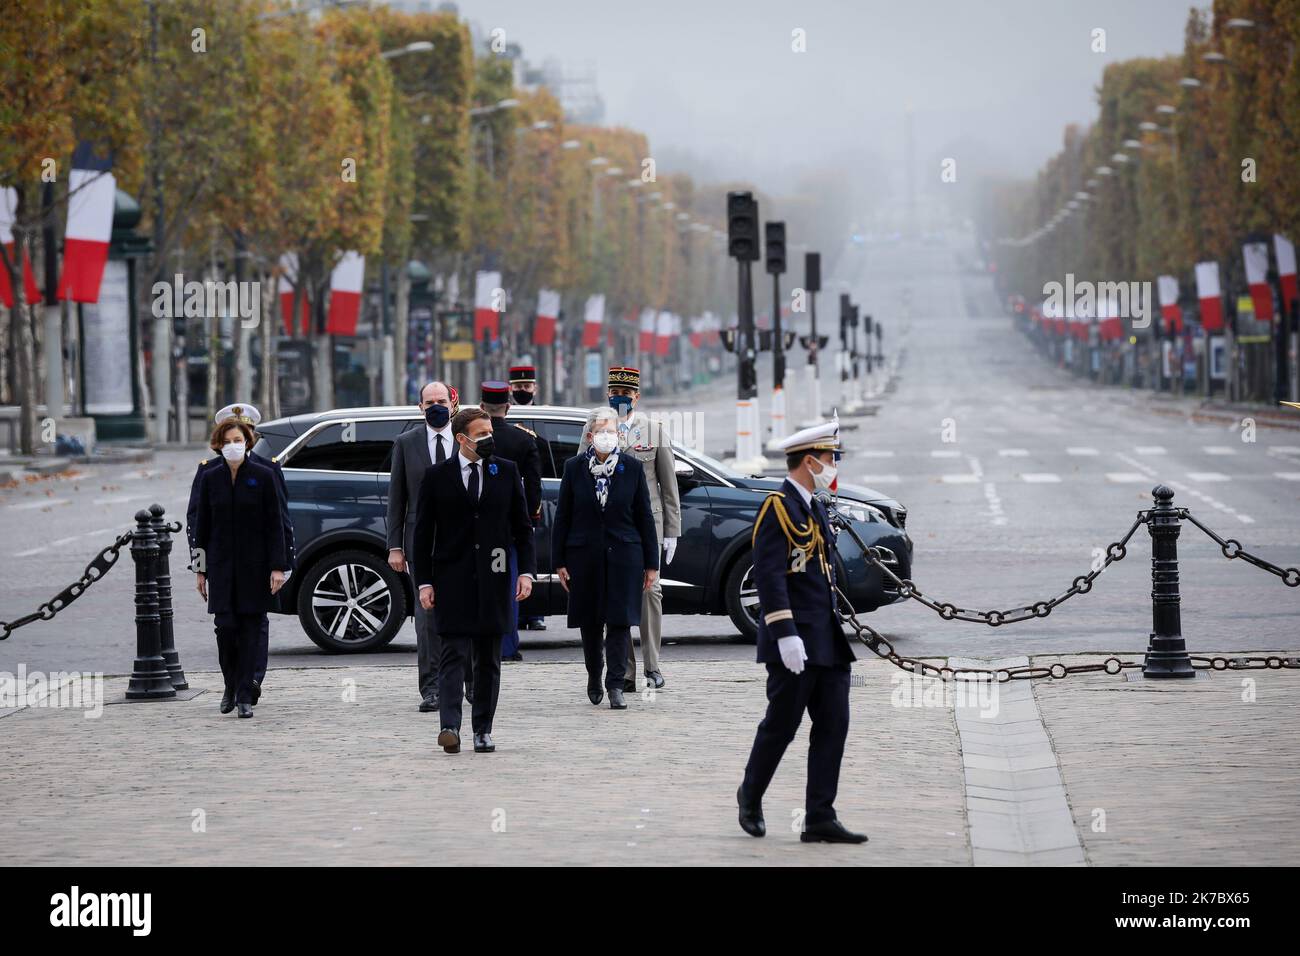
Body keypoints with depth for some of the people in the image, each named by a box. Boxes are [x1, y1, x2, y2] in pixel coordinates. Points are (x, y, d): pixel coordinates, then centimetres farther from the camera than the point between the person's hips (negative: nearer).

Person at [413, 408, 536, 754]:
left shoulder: (506, 472, 7)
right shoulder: (437, 476, 1)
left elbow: (522, 527, 10)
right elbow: (423, 533, 3)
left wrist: (526, 570, -1)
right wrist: (424, 582, -3)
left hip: (493, 579, 3)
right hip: (453, 579, -3)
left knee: (489, 659, 6)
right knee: (453, 654, -10)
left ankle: (483, 730, 11)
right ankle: (450, 726, -18)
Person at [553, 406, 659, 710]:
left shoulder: (632, 469, 2)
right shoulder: (574, 468, 2)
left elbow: (644, 518, 5)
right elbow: (562, 517, 4)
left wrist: (651, 563, 3)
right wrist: (559, 561, 0)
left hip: (623, 555, -1)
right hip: (585, 556, 1)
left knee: (620, 621, -7)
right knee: (589, 622, 9)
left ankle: (615, 686, -7)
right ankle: (594, 677, 29)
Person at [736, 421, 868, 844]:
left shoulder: (814, 507, 17)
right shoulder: (777, 507, -12)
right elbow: (768, 575, -19)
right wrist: (786, 634, -24)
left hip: (827, 641, 9)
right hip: (796, 643, -9)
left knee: (833, 726, 2)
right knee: (781, 725, 2)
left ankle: (820, 820, 3)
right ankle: (751, 797, 24)